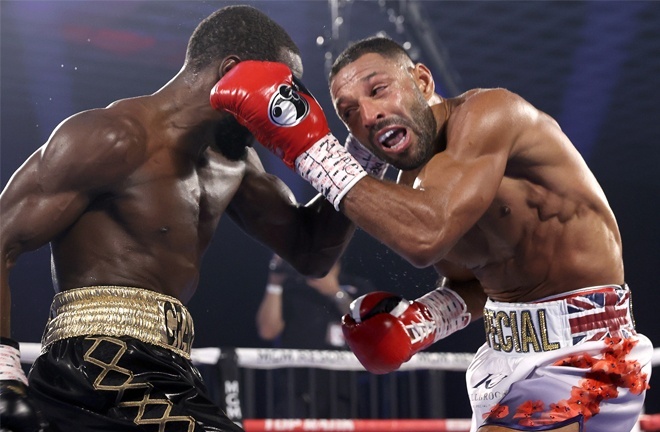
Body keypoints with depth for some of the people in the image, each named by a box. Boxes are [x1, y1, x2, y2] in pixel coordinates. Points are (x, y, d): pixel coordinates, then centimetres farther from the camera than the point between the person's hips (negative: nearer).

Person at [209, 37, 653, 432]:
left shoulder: (489, 112, -21)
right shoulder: (410, 189, 4)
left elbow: (428, 236, -34)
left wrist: (312, 149, -28)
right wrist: (419, 320, -4)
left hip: (581, 349, -9)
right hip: (508, 348, 9)